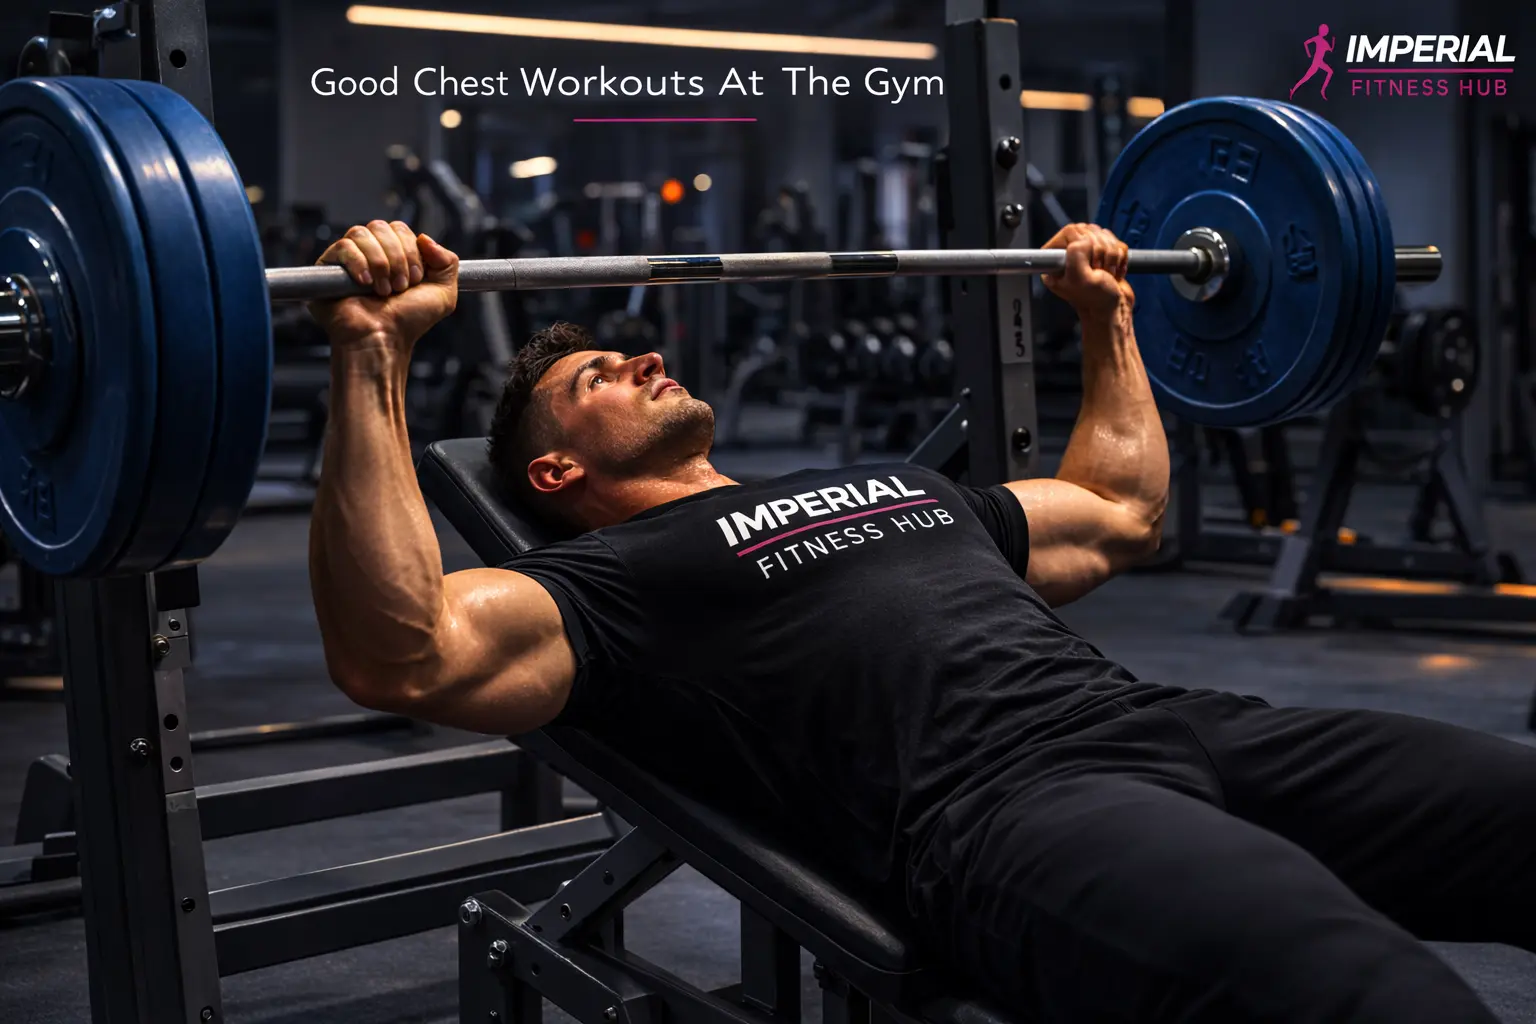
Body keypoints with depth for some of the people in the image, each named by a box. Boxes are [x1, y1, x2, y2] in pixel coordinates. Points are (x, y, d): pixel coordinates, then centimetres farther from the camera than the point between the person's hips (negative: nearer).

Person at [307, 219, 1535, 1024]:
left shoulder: (894, 482, 36)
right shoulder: (615, 580, 15)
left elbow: (1122, 512, 47)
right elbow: (401, 652, -5)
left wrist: (1107, 319, 47)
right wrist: (374, 358, -9)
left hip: (1184, 723, 8)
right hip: (1010, 802, -8)